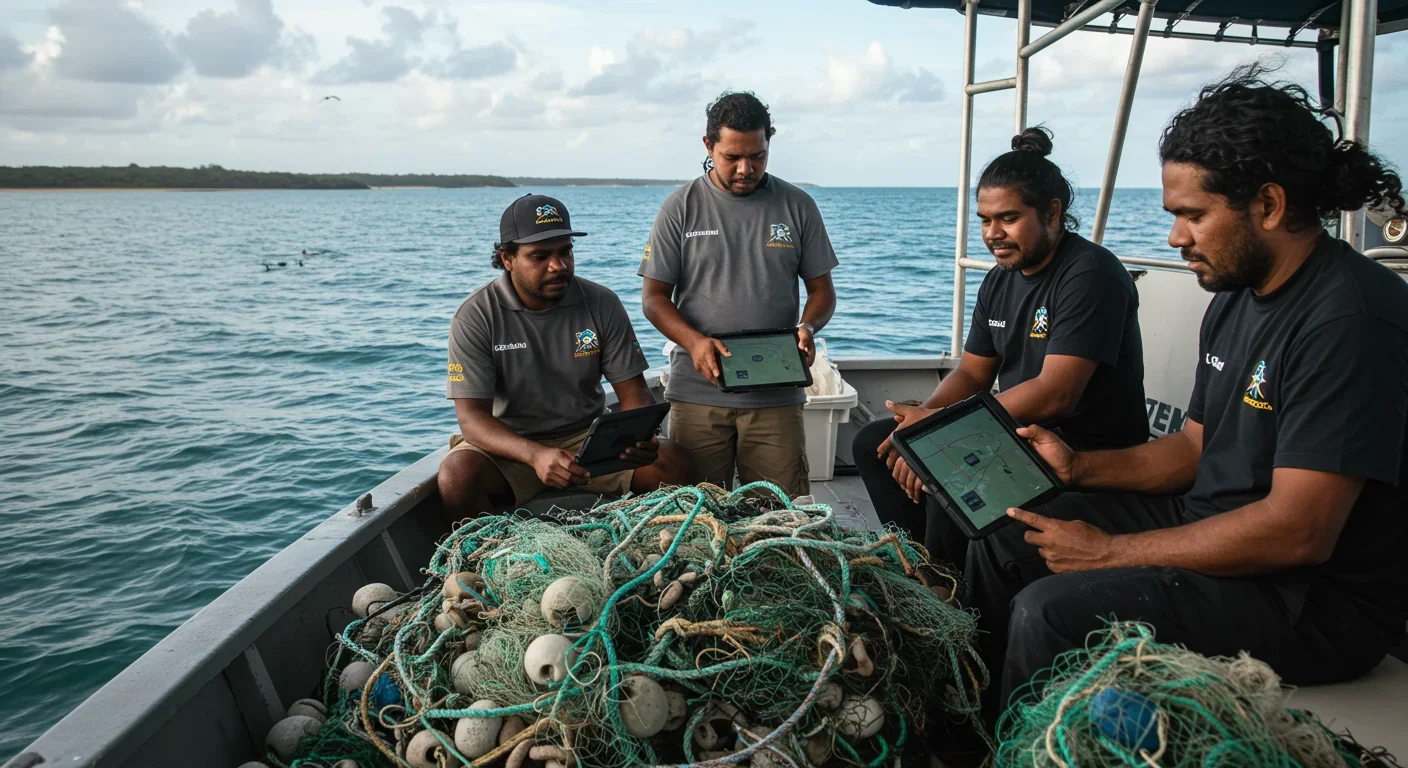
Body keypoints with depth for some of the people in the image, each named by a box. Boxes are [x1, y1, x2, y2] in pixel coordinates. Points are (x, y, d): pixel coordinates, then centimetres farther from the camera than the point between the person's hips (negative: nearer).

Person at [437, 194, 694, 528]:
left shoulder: (601, 304, -3)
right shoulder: (475, 317, -11)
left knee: (675, 462, -22)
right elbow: (472, 415, -17)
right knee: (457, 476, -34)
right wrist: (536, 455, -37)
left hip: (589, 437, 2)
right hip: (511, 444, -2)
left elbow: (634, 391, -1)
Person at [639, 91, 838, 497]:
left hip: (777, 392, 1)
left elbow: (822, 289, 12)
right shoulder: (680, 209, 4)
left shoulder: (797, 206, 8)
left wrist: (808, 327, -11)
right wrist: (694, 341, -17)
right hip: (697, 391, 0)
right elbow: (654, 297, 2)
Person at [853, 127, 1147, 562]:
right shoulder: (999, 282, 10)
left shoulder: (1090, 274, -17)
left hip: (1086, 456, -9)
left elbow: (1054, 394, -25)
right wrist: (921, 419, -10)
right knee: (872, 443, 5)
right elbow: (972, 373, 12)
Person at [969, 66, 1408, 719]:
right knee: (999, 545, 5)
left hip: (1319, 599, -9)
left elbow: (1298, 531, -28)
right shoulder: (1235, 298, 8)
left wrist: (1110, 551, -20)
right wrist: (1077, 467, 1)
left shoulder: (1352, 320, -23)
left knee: (1050, 611, -26)